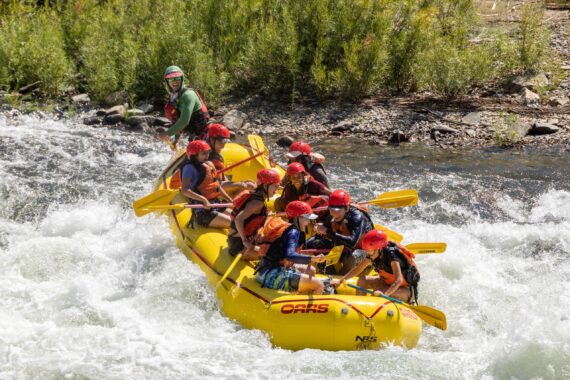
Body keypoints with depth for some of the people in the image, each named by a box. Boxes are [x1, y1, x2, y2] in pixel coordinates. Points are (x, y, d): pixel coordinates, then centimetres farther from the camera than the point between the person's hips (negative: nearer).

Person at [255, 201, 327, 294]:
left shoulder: (282, 226, 15)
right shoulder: (293, 232, -12)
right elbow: (289, 255, -30)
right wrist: (312, 259, -35)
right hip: (273, 277, -10)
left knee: (310, 271, 27)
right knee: (319, 286, -15)